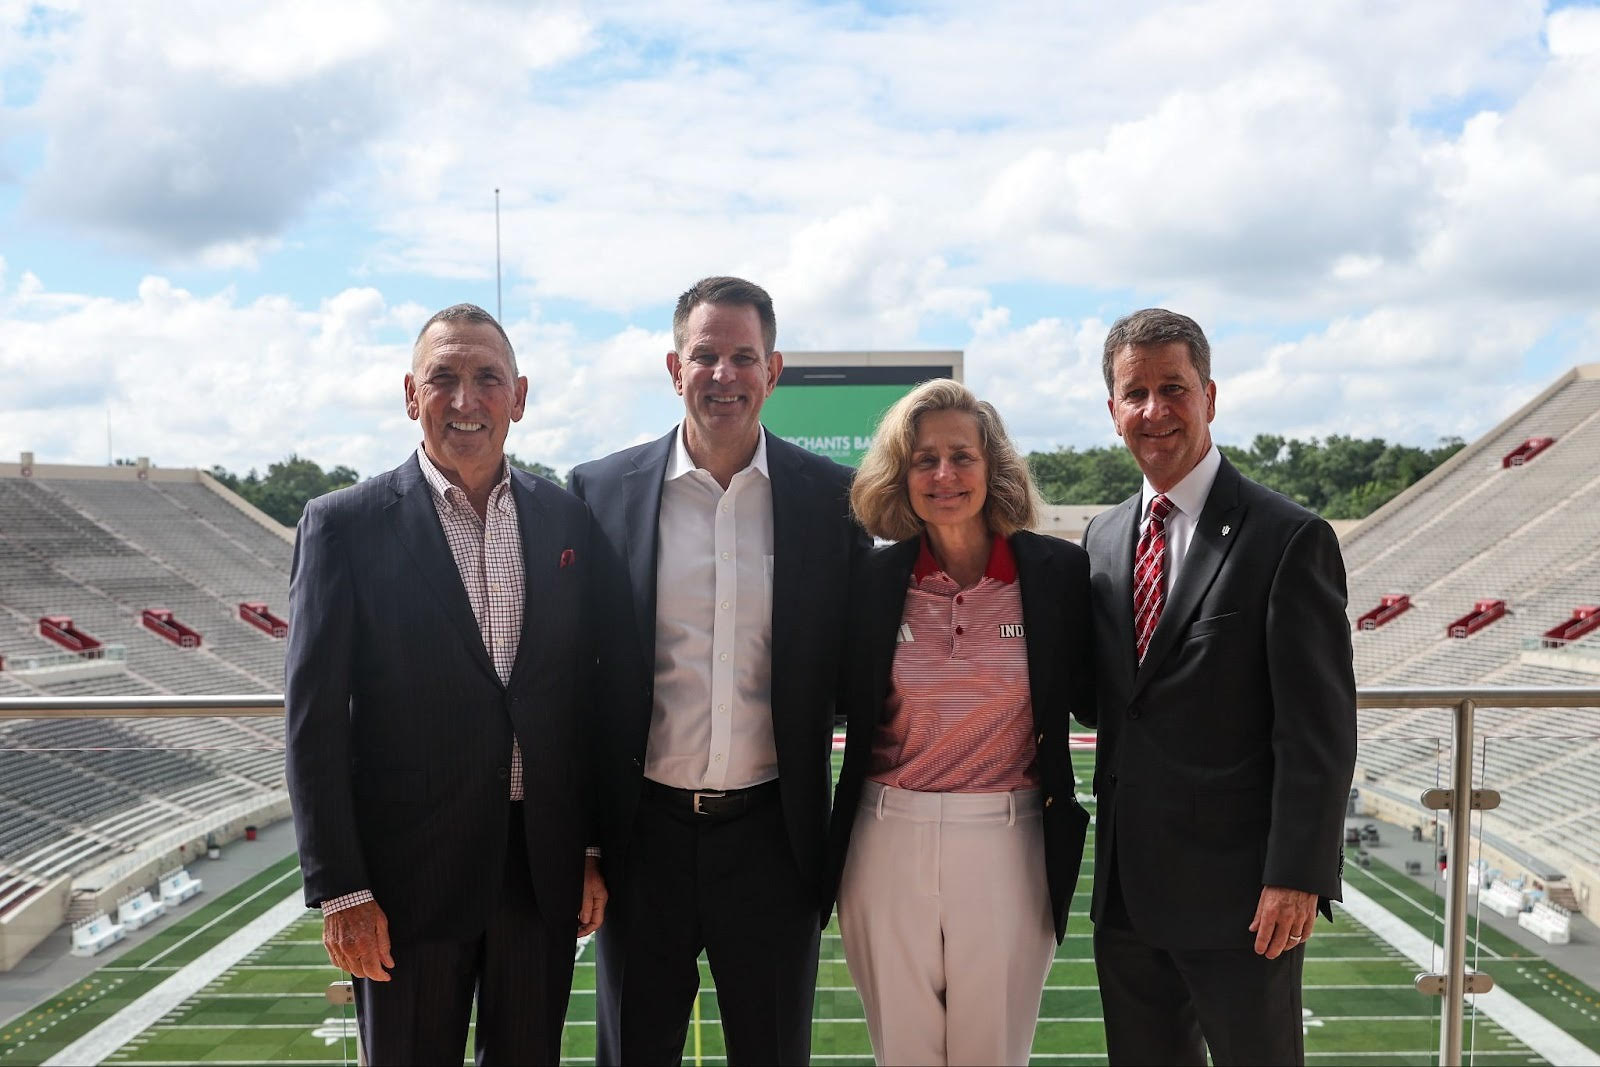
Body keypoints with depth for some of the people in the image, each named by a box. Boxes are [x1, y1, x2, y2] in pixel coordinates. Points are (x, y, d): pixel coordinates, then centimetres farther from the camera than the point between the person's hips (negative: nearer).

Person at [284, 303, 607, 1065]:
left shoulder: (566, 519, 3)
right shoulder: (344, 525, -7)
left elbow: (588, 690, 7)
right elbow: (313, 723, -7)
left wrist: (594, 848, 7)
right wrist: (340, 892, -9)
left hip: (545, 866, 3)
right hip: (409, 872, -3)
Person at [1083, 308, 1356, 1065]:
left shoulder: (1290, 540, -10)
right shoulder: (1103, 538, 8)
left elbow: (1320, 730, -13)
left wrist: (1296, 879, -15)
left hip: (1237, 889, -5)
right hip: (1125, 887, 6)